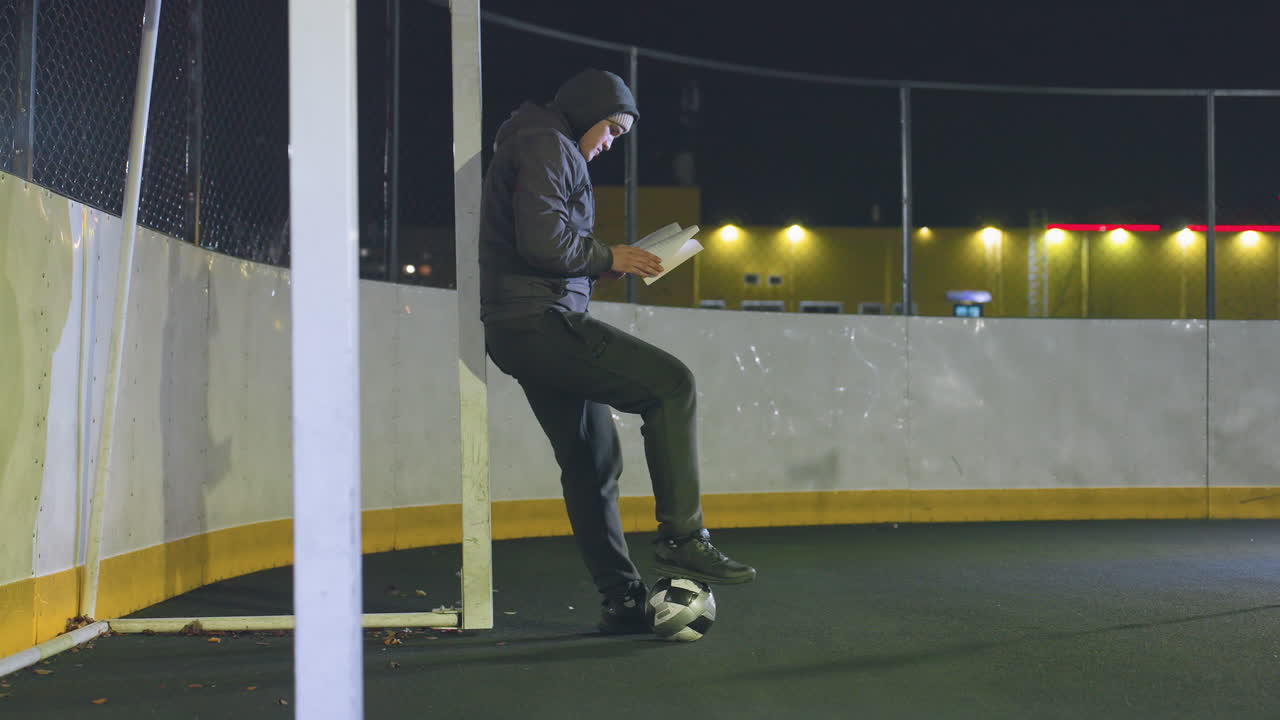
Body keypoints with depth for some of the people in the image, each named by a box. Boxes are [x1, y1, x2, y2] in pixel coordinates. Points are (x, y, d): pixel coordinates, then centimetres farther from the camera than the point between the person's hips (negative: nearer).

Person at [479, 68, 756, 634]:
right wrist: (606, 257, -7)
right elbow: (543, 241, -21)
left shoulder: (546, 147, 26)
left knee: (593, 458, 11)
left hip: (519, 331, 11)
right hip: (542, 321, -11)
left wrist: (600, 266, 13)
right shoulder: (546, 145, -7)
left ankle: (620, 599, 14)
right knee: (670, 384, -15)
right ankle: (682, 538, -16)